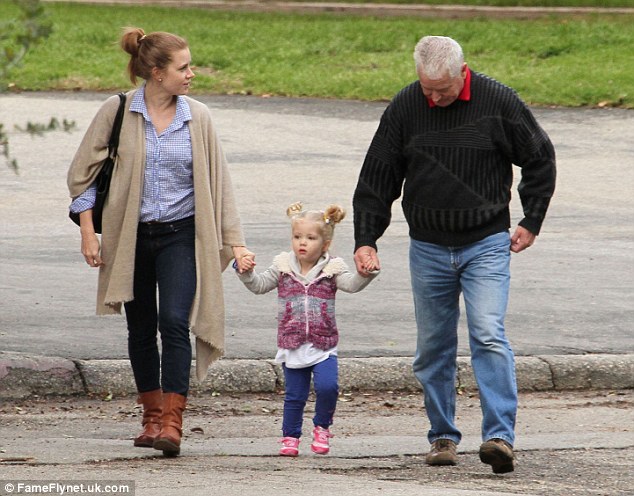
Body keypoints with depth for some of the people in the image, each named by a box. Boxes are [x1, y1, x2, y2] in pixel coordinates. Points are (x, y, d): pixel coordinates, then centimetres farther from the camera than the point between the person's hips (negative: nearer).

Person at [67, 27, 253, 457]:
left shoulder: (198, 118, -1)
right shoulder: (118, 112, -5)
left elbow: (218, 181, 3)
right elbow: (84, 172, 2)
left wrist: (235, 242, 0)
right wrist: (88, 233, -3)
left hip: (180, 235, -1)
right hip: (131, 236, 1)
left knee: (174, 321, -16)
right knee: (141, 328, 9)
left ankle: (172, 422, -19)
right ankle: (152, 416, 24)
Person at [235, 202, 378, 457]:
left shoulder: (331, 269, 0)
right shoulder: (283, 267, 5)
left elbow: (351, 284, -14)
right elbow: (259, 285, 11)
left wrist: (365, 273, -33)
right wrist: (247, 273, -8)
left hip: (323, 345, -1)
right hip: (292, 345, 1)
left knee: (327, 386, -18)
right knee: (294, 395, 6)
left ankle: (322, 427, 5)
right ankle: (290, 436, 21)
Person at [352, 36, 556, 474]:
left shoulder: (498, 102, -6)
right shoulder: (405, 108, 0)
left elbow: (540, 158, 7)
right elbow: (377, 177, 8)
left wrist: (532, 222, 6)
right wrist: (365, 239, 2)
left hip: (487, 245, -3)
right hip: (428, 249, 3)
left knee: (489, 336, -16)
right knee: (433, 347, 7)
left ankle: (501, 437, -20)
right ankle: (443, 437, 18)